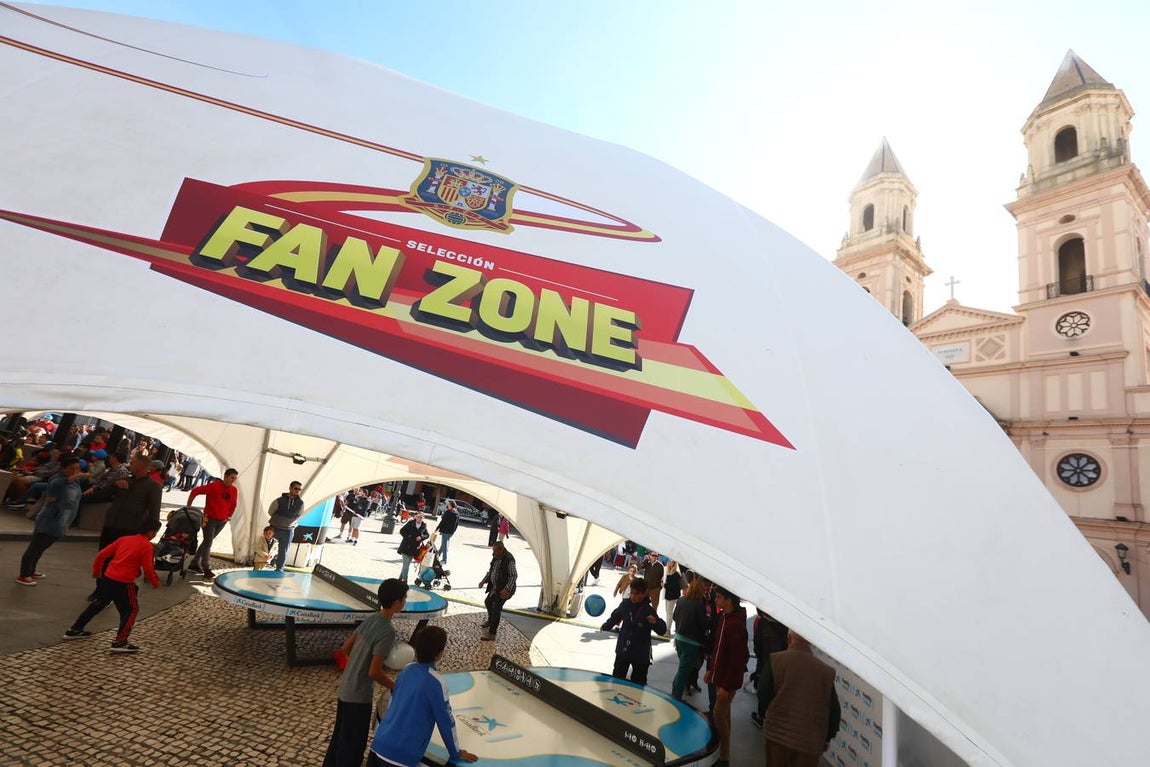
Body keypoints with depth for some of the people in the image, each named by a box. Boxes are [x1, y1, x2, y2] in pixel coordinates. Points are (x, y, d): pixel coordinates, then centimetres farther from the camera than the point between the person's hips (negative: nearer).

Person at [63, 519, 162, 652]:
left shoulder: (124, 539, 11)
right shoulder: (146, 546, -9)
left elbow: (102, 554, 12)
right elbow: (147, 568, -11)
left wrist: (96, 571, 27)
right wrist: (155, 582, 5)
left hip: (107, 577, 7)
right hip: (124, 583, -7)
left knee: (99, 603, 27)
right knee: (131, 610, 6)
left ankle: (74, 630, 38)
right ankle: (120, 642, 1)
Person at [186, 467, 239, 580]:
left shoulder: (234, 491, 2)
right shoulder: (214, 486, -16)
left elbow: (233, 505, 17)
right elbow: (195, 491, -12)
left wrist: (229, 516, 12)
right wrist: (188, 507, -8)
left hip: (222, 521, 6)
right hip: (210, 519, -6)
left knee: (207, 542, 15)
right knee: (208, 542, -7)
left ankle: (195, 564, 28)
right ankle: (206, 569, -1)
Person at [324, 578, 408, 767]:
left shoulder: (370, 620, 0)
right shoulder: (388, 631, -25)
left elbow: (345, 648, 10)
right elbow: (374, 672, -24)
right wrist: (396, 688, -9)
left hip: (344, 689, 8)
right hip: (359, 696, -8)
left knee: (339, 737, 24)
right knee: (354, 745, 9)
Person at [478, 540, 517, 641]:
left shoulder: (509, 560, -26)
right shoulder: (496, 557, 1)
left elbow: (514, 576, -25)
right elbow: (491, 571, 15)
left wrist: (507, 589, -31)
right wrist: (484, 581, 9)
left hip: (503, 589, -9)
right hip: (494, 587, 9)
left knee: (496, 608, -6)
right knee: (488, 602, 24)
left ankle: (492, 633, 6)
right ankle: (490, 621, 50)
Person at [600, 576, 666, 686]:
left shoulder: (649, 611, -19)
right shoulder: (625, 604, -9)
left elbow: (662, 630, -20)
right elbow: (615, 616, 12)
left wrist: (655, 622, -39)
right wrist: (606, 626, 20)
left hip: (641, 654, -4)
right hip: (623, 650, 4)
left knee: (638, 683, 6)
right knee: (617, 677, 17)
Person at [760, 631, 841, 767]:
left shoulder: (776, 660, -9)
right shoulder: (826, 671, -4)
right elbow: (834, 710, 2)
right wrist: (827, 738, 17)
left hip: (777, 734, 0)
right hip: (811, 742, 1)